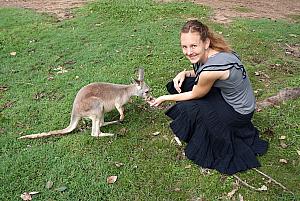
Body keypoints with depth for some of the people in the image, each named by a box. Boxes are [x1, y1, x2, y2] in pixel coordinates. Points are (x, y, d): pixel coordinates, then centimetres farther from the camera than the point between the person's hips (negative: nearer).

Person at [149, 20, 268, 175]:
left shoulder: (211, 69, -35)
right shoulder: (210, 52, -10)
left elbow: (194, 95, -16)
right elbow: (199, 73, 12)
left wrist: (165, 98, -4)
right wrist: (184, 73, -8)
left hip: (239, 113, -8)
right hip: (227, 95, 8)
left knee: (186, 108, -11)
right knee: (183, 82, 3)